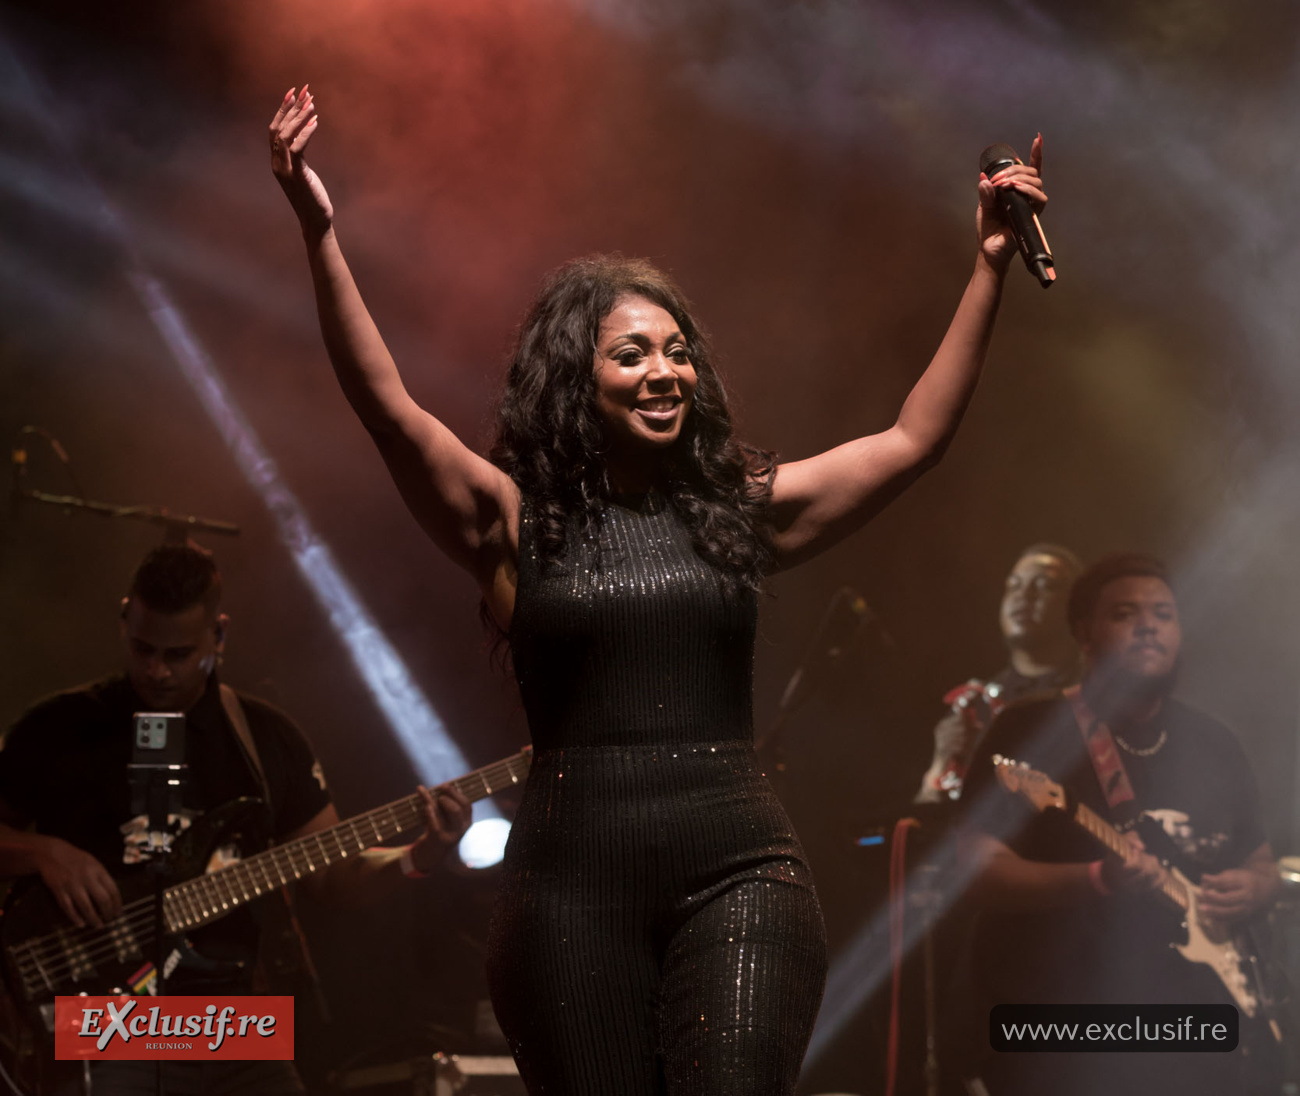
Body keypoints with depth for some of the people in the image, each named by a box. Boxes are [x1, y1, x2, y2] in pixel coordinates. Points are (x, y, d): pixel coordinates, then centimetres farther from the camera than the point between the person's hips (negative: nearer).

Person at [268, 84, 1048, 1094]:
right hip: (575, 884, -1)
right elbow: (387, 404, -8)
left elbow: (915, 439, 9)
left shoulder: (741, 508, 11)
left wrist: (990, 266, 3)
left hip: (736, 870, 1)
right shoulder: (515, 520, 4)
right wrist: (320, 237, -19)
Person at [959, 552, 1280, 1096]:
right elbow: (978, 866, -10)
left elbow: (1260, 859, 24)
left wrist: (1252, 889, 0)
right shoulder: (1030, 731, -3)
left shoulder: (1213, 743, 15)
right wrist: (1096, 882, -25)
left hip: (1201, 1030, 5)